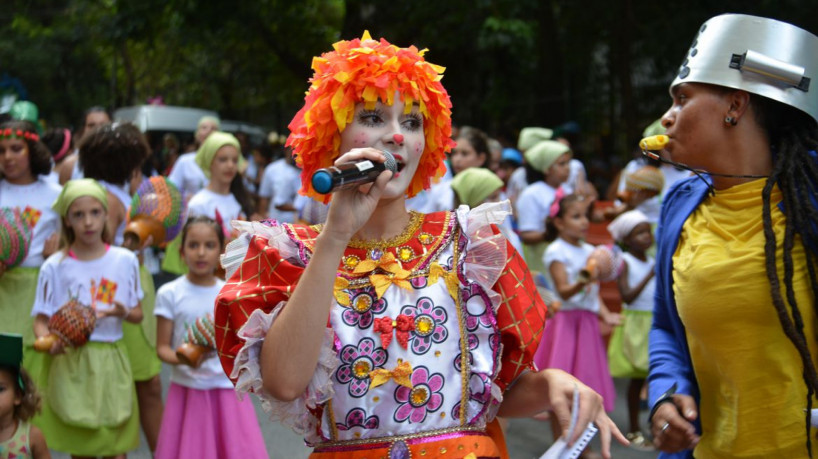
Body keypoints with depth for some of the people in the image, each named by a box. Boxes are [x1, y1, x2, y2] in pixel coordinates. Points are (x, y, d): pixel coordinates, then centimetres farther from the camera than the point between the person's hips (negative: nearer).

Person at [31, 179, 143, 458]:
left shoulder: (125, 260, 2)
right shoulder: (55, 267, -3)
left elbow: (137, 315, 8)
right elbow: (41, 320, -2)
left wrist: (122, 312, -15)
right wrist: (49, 343, -23)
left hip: (111, 361, 1)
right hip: (71, 364, -1)